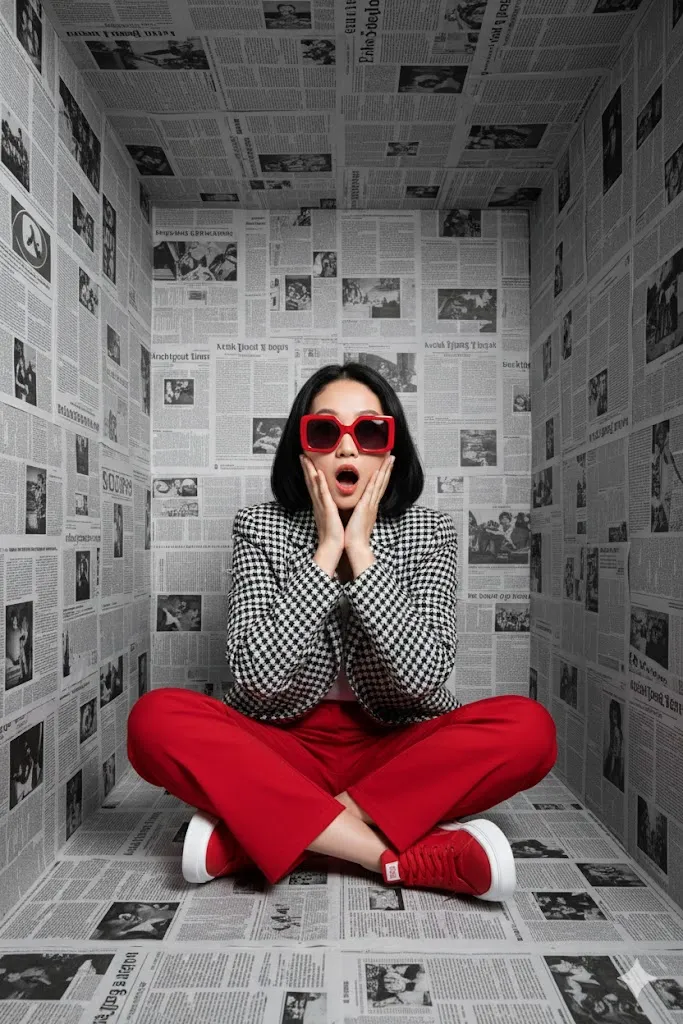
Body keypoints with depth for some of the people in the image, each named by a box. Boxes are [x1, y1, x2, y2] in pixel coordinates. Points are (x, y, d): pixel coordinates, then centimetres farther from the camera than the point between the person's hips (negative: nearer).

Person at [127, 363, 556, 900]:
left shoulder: (428, 532, -5)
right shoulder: (260, 527, -6)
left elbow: (425, 678, -18)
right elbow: (257, 679, -18)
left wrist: (360, 550, -20)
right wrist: (326, 551, -20)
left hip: (396, 750, 1)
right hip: (283, 751, 0)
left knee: (528, 727, -26)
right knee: (156, 719, -25)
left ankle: (254, 831, -23)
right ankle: (406, 854, -26)